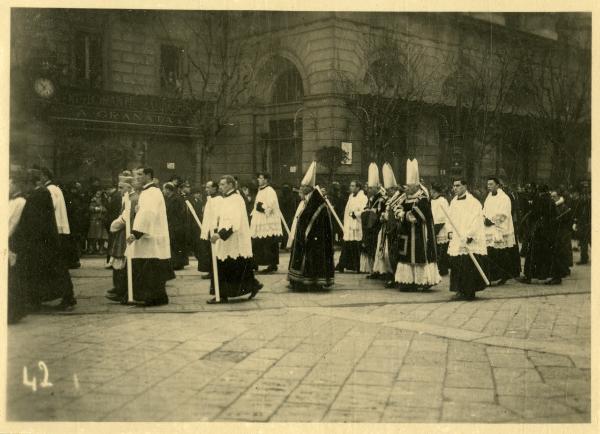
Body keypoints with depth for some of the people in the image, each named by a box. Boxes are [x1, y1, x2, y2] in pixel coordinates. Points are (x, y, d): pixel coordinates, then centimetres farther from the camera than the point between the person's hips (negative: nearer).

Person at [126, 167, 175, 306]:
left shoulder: (152, 192, -15)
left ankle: (156, 298, 1)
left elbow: (147, 214, -26)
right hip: (148, 237, 10)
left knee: (151, 269, -5)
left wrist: (136, 233, -29)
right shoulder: (147, 192, 17)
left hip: (151, 238, -10)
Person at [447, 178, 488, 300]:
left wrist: (470, 235, -19)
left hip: (469, 241, -6)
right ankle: (460, 290, 13)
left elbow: (476, 220, -13)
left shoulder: (473, 202, -7)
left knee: (469, 266, -7)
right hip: (456, 241, 6)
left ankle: (469, 291, 1)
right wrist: (450, 231, 6)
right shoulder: (454, 202, 14)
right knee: (456, 265, 4)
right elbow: (450, 218, 21)